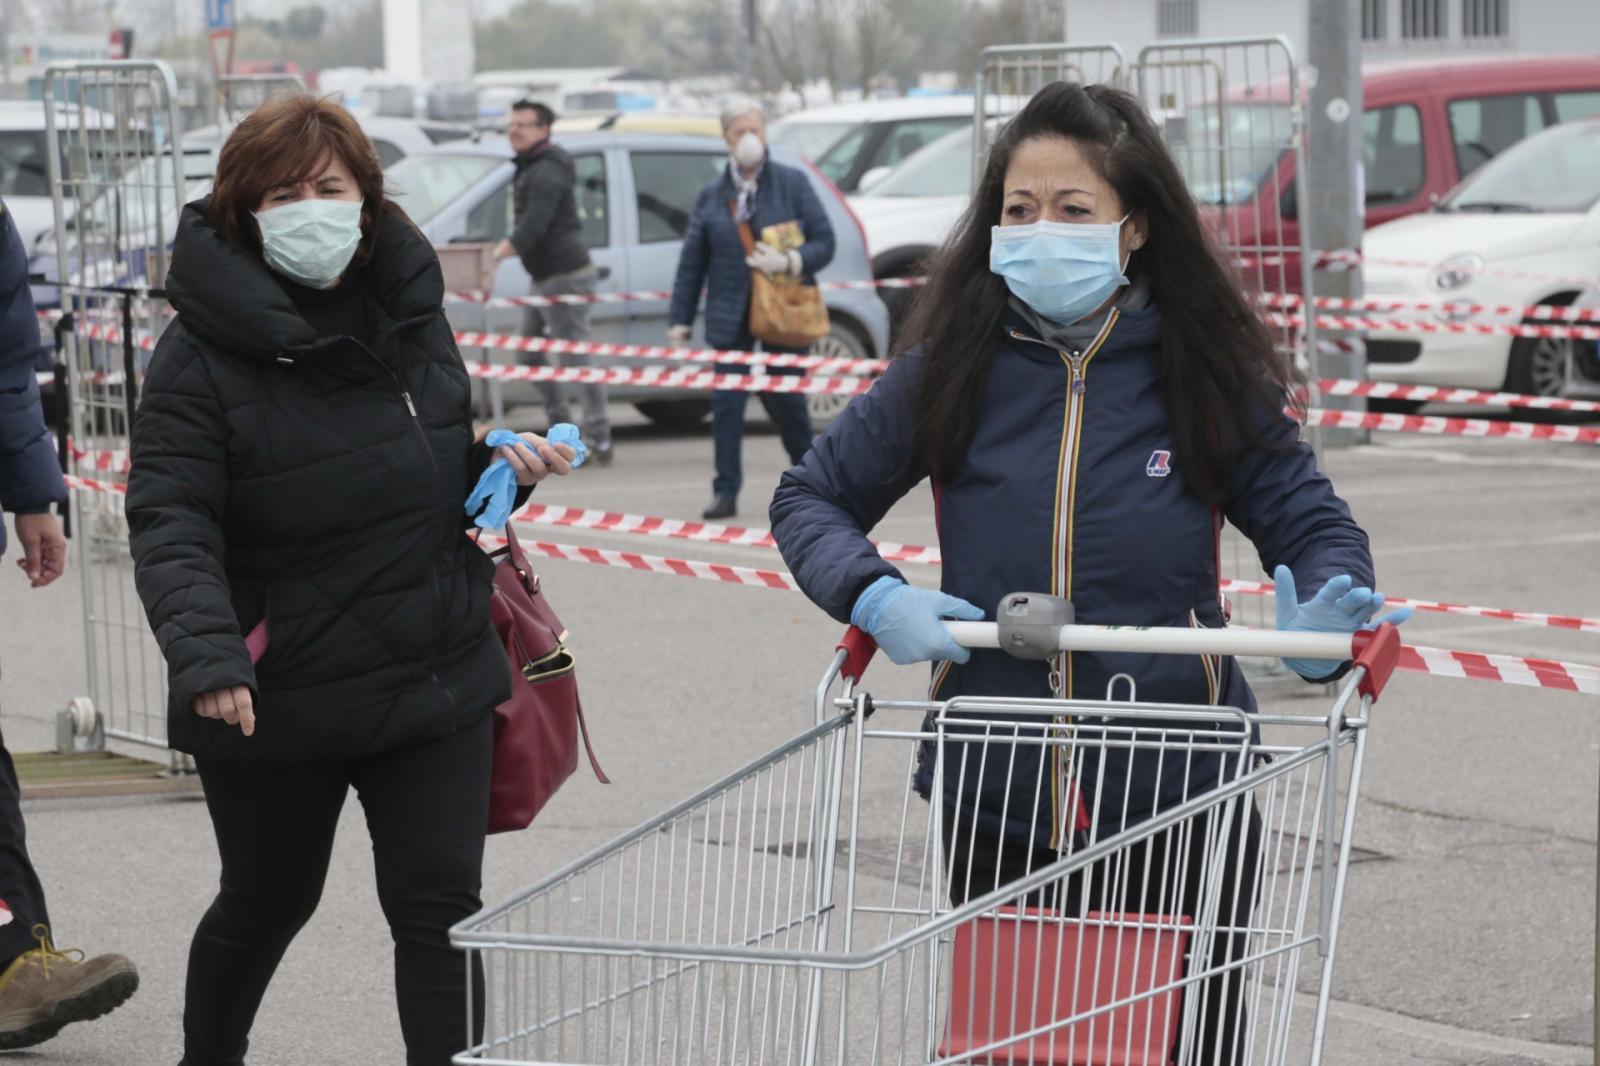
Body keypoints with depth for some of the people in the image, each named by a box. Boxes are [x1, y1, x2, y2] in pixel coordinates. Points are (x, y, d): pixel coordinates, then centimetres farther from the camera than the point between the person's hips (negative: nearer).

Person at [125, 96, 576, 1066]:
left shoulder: (413, 315, 6)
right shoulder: (203, 355, -12)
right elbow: (170, 522, -20)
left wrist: (504, 467, -2)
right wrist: (206, 655, -35)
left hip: (437, 683, 3)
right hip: (277, 696, -3)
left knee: (439, 906, -2)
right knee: (268, 901, 15)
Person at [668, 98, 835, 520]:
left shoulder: (792, 184, 3)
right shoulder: (711, 196, 8)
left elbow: (824, 243, 2)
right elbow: (691, 262, 8)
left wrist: (789, 261, -17)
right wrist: (681, 319, 3)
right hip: (731, 315, 1)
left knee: (786, 399, 5)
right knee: (727, 402, -6)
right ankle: (726, 491, -2)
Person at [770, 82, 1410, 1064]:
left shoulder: (1206, 375, -4)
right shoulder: (953, 374, -1)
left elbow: (1311, 521, 2)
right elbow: (812, 497, 8)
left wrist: (1325, 621, -20)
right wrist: (873, 597, -12)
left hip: (1179, 809, -1)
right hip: (996, 809, 1)